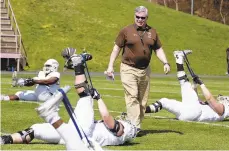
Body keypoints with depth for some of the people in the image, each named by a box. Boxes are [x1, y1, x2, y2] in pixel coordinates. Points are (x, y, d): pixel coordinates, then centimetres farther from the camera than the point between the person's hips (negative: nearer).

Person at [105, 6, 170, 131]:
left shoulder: (152, 32, 9)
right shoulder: (126, 31, -1)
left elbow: (158, 49, 13)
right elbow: (116, 48, 1)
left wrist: (165, 63, -3)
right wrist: (110, 66, -5)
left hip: (145, 70, 4)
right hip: (129, 69, -4)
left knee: (143, 100, 7)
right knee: (132, 97, -15)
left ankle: (138, 124, 17)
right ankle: (135, 126, -21)